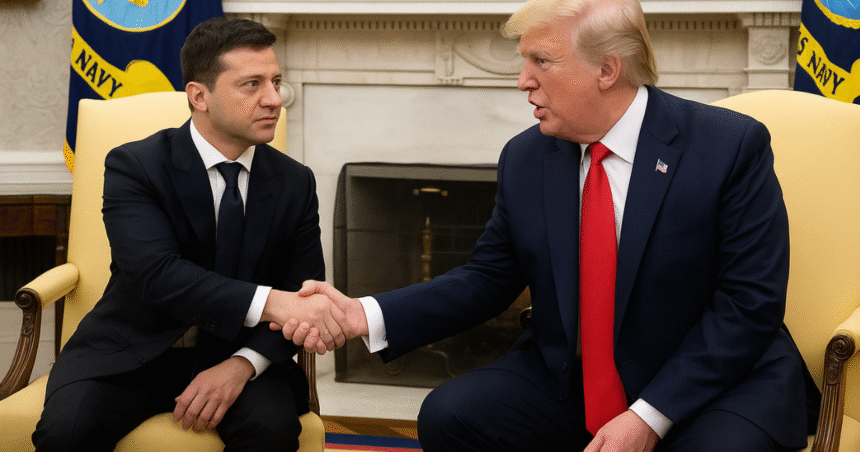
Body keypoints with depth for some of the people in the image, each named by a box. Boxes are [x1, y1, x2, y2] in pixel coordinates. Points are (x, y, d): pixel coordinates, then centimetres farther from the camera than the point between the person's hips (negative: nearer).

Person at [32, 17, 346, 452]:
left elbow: (305, 298, -1)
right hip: (133, 352, -2)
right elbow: (157, 274, -26)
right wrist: (270, 302, -39)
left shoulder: (296, 183, 2)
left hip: (235, 354, 2)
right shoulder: (133, 166, -10)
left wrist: (243, 364, -20)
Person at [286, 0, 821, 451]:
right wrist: (368, 315, -8)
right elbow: (487, 280, 7)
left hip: (719, 377, -4)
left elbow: (751, 303, -15)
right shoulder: (525, 159, 2)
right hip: (566, 382, 4)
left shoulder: (732, 146, -13)